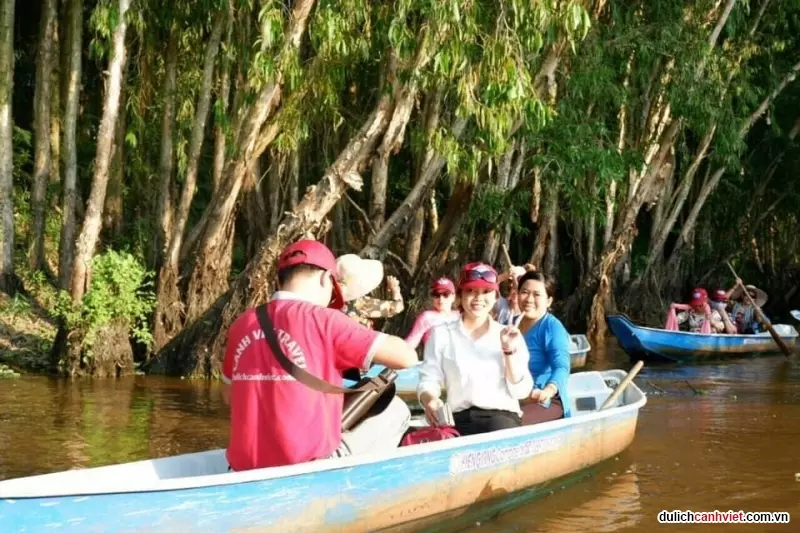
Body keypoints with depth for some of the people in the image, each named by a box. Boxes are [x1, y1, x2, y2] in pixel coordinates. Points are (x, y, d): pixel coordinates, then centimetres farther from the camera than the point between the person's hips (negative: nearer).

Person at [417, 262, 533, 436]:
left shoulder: (509, 335, 13)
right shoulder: (442, 334, 10)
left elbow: (521, 391, 7)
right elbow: (429, 379, 3)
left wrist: (509, 351, -4)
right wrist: (429, 400, -19)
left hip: (502, 417, 0)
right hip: (459, 419, 0)